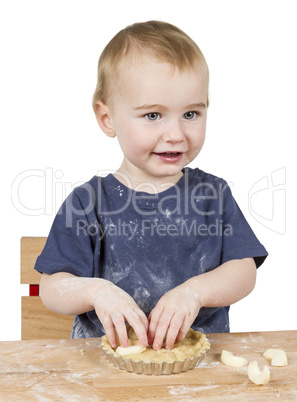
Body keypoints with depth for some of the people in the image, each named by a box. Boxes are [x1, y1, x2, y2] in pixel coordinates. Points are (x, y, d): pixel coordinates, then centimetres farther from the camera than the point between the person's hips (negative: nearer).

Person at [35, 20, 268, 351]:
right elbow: (51, 288, -3)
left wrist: (196, 290, -19)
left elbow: (245, 271, -1)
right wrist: (95, 290, -23)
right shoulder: (87, 203, -3)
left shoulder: (214, 194, 3)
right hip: (109, 355, -1)